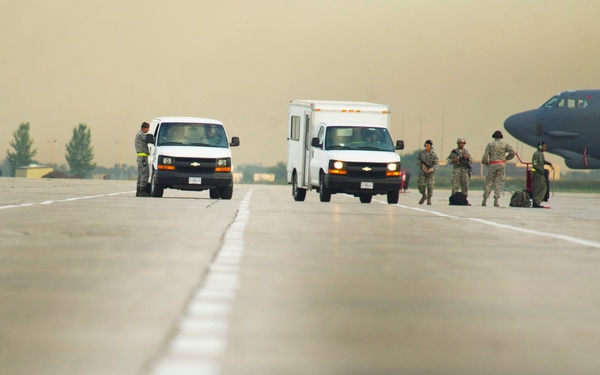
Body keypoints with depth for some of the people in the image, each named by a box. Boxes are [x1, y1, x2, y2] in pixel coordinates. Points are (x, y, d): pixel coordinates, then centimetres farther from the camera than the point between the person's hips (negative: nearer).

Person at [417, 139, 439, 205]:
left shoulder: (433, 154, -13)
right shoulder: (422, 153, -3)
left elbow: (437, 163, -17)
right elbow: (418, 159, 12)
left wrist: (432, 169, -33)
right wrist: (420, 164, -8)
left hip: (430, 172, -3)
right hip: (422, 171, 3)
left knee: (430, 185, -2)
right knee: (420, 184, -3)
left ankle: (429, 199, 12)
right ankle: (424, 195, 22)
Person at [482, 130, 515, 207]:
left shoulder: (490, 144, 1)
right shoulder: (504, 144, 5)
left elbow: (485, 155, -5)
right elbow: (512, 152, -3)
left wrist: (486, 163, 13)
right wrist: (506, 158, 11)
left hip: (492, 165, -1)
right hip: (501, 165, 1)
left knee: (489, 182, 5)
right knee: (498, 183, 3)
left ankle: (485, 200, 1)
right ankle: (496, 201, -5)